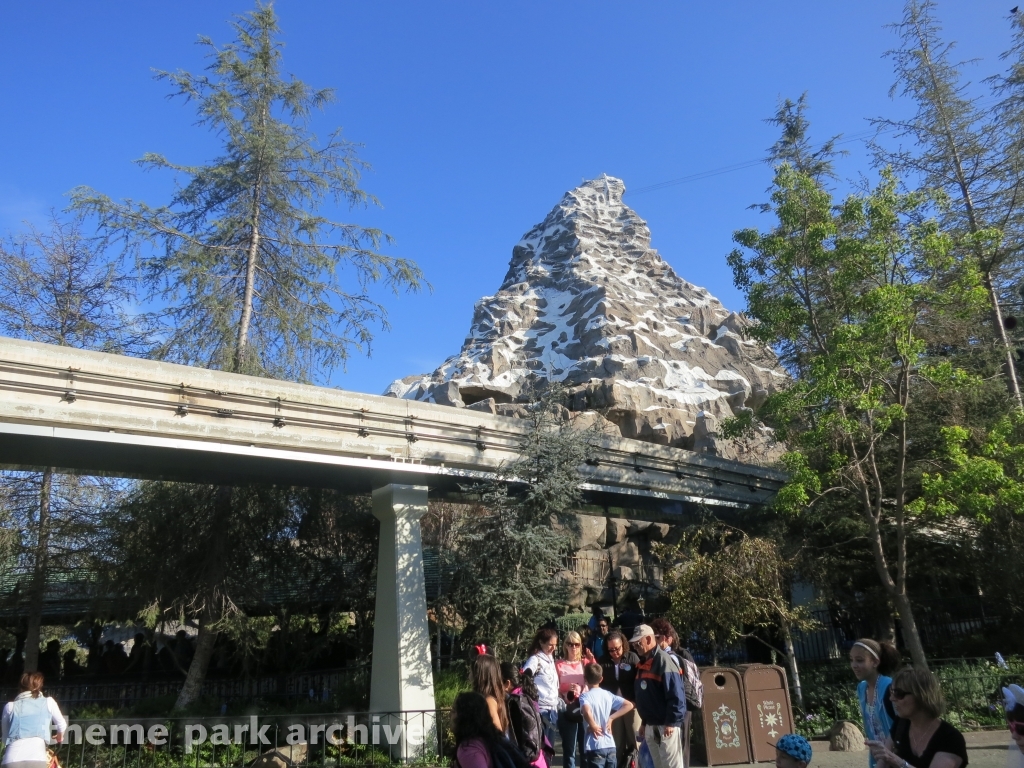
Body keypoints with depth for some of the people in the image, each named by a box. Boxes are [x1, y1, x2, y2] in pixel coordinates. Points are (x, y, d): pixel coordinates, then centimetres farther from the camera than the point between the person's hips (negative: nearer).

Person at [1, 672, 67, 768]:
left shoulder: (10, 706, 21)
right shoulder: (48, 702, 18)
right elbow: (62, 725, 30)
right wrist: (60, 736, 51)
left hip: (12, 760, 2)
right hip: (36, 758, -2)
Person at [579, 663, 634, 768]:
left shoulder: (585, 696, -9)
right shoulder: (608, 695, 8)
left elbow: (587, 712, -31)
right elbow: (629, 705, 7)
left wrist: (593, 726, -14)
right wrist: (611, 718, 5)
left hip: (594, 747, -6)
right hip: (610, 745, 6)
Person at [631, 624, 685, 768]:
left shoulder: (663, 660, -15)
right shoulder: (642, 663, 14)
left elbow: (676, 695, -19)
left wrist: (671, 722, -21)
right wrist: (644, 722, 18)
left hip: (666, 726, -9)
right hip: (650, 726, 9)